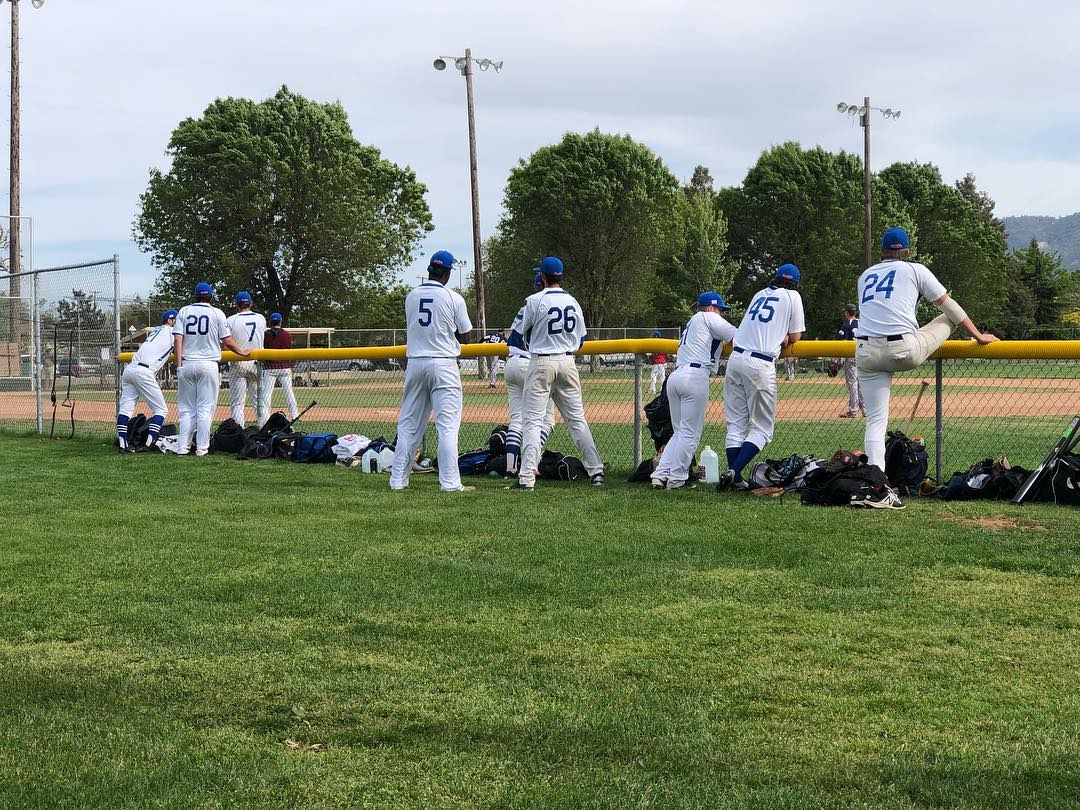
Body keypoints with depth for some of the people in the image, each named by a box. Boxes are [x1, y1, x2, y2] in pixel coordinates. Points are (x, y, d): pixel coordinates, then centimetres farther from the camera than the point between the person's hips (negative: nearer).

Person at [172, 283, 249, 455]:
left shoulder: (184, 311, 7)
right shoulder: (217, 313, 1)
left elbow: (177, 339, -2)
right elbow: (227, 341, 0)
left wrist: (179, 365, -3)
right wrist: (242, 352, 17)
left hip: (186, 364, 2)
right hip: (208, 364, -2)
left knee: (186, 409, 8)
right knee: (205, 409, 1)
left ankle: (183, 446, 4)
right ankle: (202, 447, -2)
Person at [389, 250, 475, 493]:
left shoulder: (411, 296, 7)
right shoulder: (453, 298, -6)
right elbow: (465, 337, 1)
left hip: (415, 363, 4)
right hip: (443, 364, -4)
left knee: (408, 424, 10)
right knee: (447, 425, -4)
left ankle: (398, 479, 11)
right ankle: (449, 482, -8)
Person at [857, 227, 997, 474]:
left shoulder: (865, 276, 25)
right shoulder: (915, 269, 12)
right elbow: (949, 306, 15)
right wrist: (978, 335, 24)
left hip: (866, 354, 4)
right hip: (903, 352, -4)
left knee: (876, 420, 5)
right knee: (948, 319, 19)